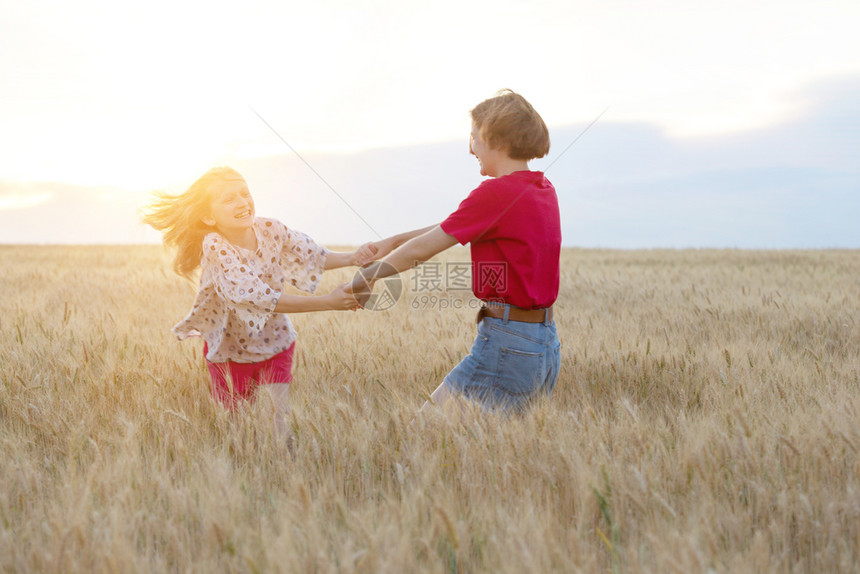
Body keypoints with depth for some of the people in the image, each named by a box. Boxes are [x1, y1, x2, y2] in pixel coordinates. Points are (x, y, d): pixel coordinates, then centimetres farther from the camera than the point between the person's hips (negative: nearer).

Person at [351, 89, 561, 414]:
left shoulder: (495, 193, -15)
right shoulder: (543, 189, 11)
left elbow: (421, 250, -8)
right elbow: (455, 227, 21)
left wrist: (366, 278, 6)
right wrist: (393, 241, 24)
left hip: (506, 344, -9)